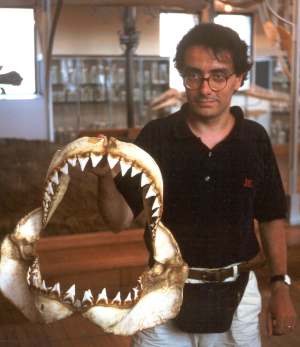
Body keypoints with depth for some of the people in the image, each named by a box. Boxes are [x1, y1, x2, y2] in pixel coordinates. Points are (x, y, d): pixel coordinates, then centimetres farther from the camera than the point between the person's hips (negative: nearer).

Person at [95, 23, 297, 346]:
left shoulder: (255, 139, -5)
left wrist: (280, 286, 0)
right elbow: (120, 219, -9)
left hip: (237, 293, 2)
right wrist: (106, 178, -27)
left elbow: (271, 218, 5)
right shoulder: (155, 136, -9)